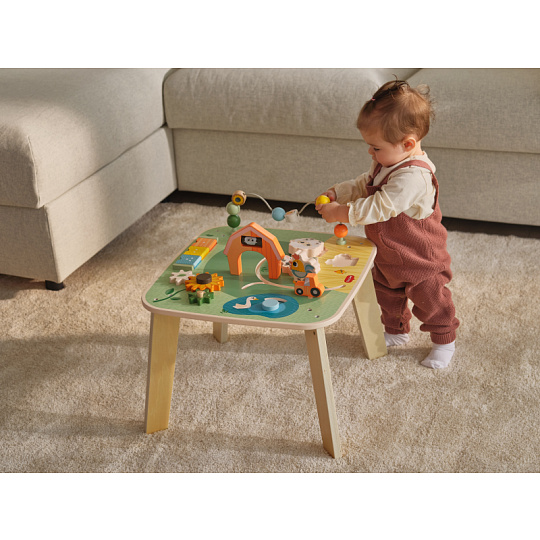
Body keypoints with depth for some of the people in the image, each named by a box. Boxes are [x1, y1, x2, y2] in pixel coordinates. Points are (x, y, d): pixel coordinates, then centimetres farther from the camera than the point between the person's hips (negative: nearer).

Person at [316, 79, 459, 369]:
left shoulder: (413, 176, -36)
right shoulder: (387, 162, -4)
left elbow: (379, 208, -38)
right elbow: (365, 184, 11)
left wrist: (342, 213, -34)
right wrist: (338, 193, -5)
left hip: (418, 258, -9)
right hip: (387, 253, 9)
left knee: (429, 299, 11)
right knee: (387, 294, 24)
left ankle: (444, 340, 32)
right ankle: (396, 331, 47)